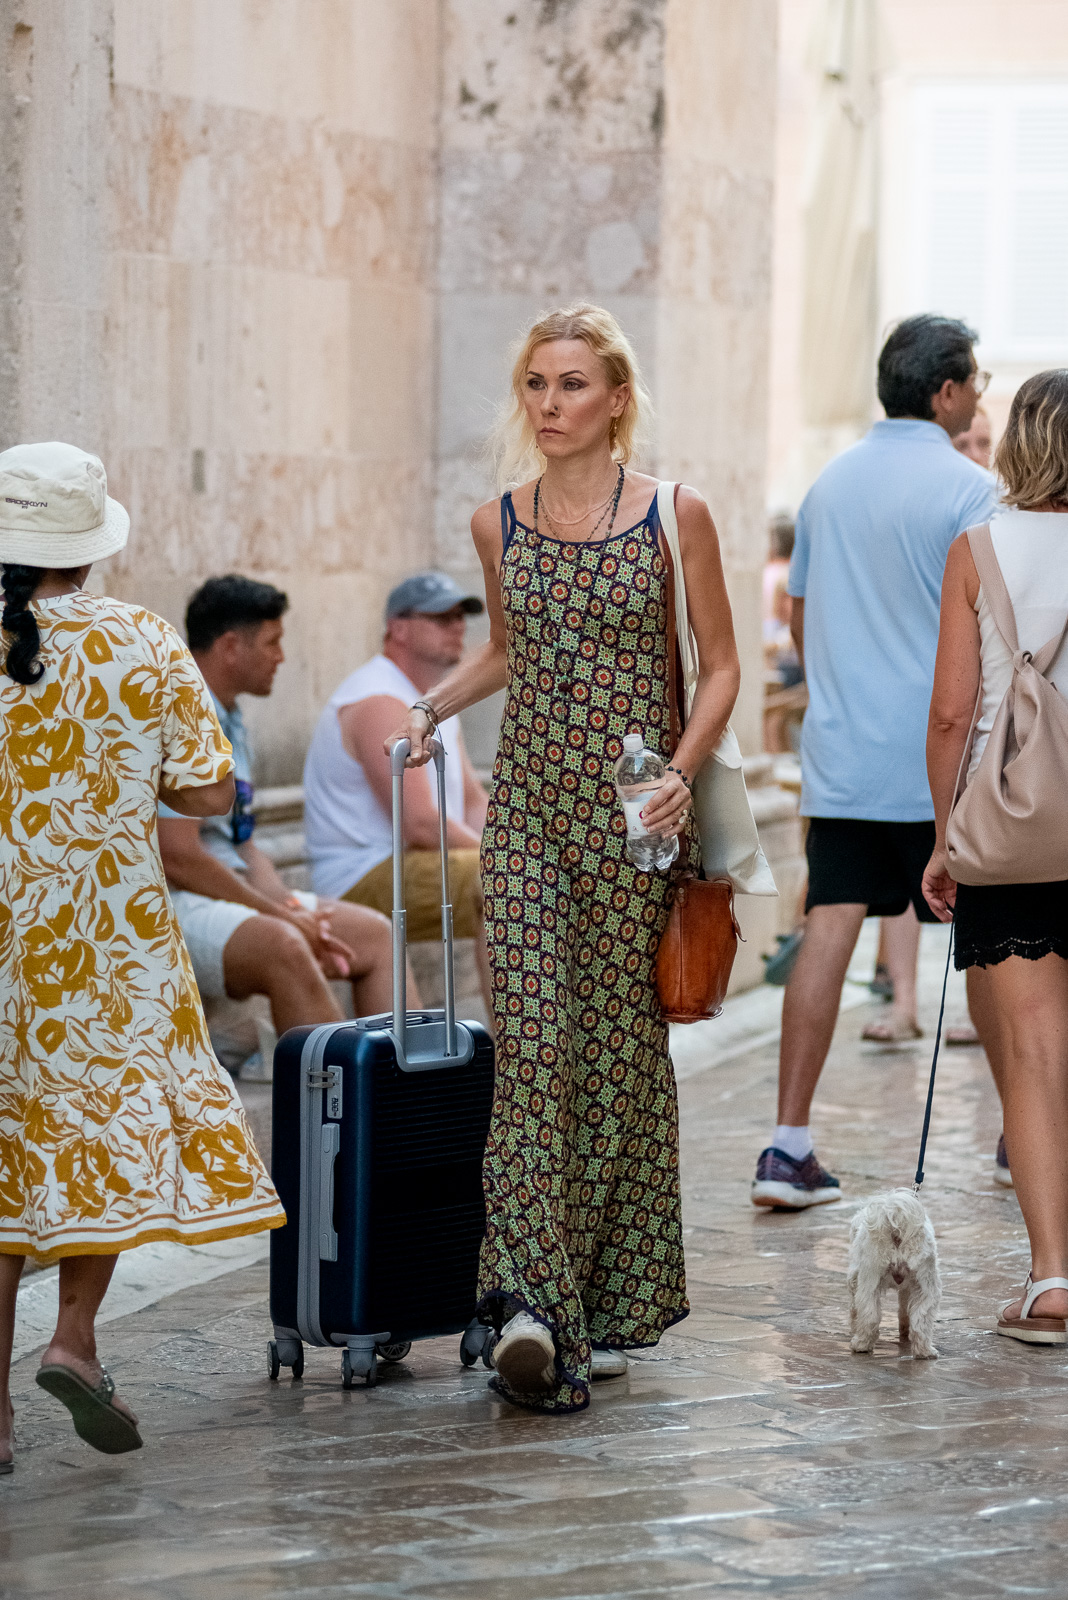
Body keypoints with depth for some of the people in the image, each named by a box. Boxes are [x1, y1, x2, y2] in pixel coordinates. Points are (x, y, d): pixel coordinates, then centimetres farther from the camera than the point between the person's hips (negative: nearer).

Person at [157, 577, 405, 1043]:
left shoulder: (230, 723, 18)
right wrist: (277, 914, -14)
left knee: (373, 933, 4)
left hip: (232, 894, 11)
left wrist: (290, 907, 0)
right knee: (281, 946, -35)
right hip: (170, 906, -11)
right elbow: (177, 857, -21)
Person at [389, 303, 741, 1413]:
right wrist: (428, 706, 9)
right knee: (533, 1046, -9)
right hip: (526, 808, 2)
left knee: (621, 1045, 3)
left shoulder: (674, 515, -2)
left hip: (634, 813, -2)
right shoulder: (499, 523, 8)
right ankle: (531, 1295, -13)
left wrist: (683, 770, -13)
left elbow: (721, 665, 1)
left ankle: (610, 1301, 14)